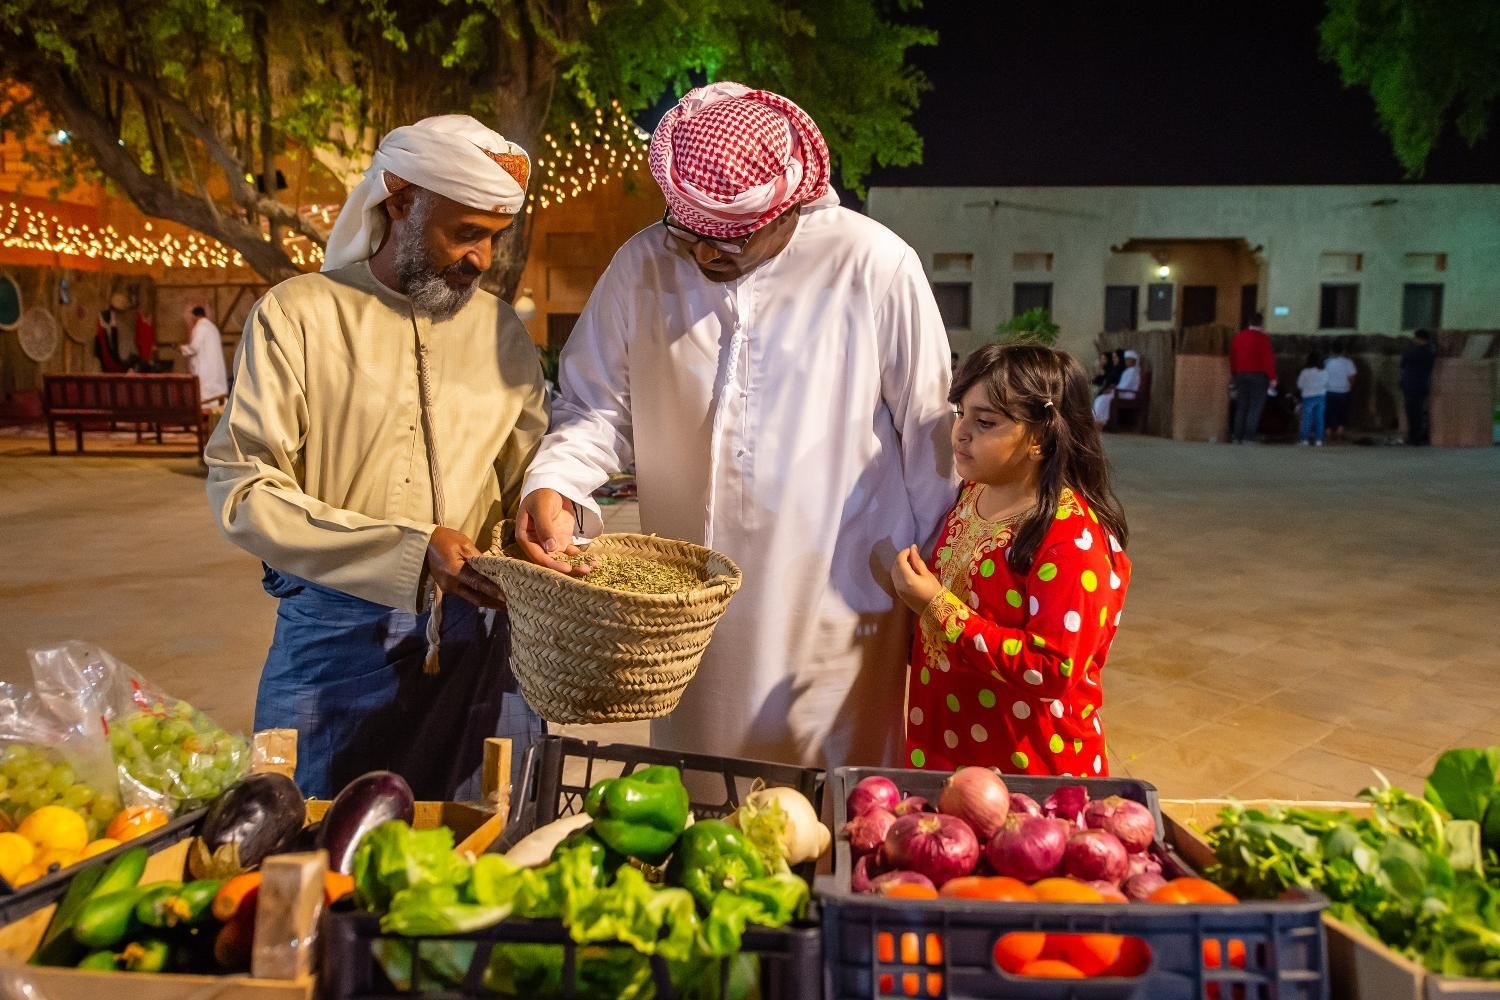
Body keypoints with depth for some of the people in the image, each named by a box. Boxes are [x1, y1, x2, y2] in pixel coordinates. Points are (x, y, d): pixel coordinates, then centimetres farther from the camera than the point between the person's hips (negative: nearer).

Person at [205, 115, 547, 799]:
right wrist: (408, 550, -18)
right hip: (336, 639, -2)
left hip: (480, 639, 3)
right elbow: (241, 491, -8)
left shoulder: (501, 329, 9)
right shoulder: (297, 315, -3)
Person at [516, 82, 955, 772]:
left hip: (837, 606, -3)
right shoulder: (643, 264, -1)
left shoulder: (874, 265, -10)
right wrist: (554, 486, -12)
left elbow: (927, 430, -3)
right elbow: (597, 405, 8)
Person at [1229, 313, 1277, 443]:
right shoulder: (1263, 338, -10)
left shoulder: (1238, 336, 8)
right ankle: (1248, 437, -9)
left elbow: (1233, 357, 12)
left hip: (1241, 375, 5)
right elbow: (1268, 359, -12)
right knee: (1255, 407, -3)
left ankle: (1237, 437, 8)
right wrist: (1272, 378, -9)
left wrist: (1233, 374, 19)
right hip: (1258, 375, -5)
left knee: (1241, 407, 10)